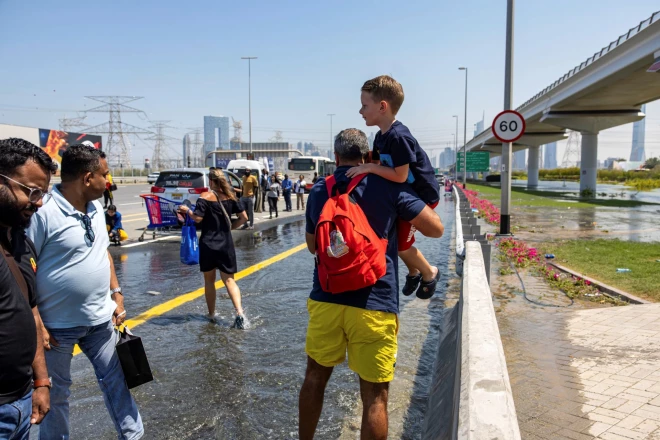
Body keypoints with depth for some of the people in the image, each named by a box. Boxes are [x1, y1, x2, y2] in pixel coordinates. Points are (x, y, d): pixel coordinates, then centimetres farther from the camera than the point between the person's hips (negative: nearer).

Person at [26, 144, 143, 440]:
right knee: (55, 392, 13)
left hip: (101, 318, 6)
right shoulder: (43, 212, -20)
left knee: (115, 379, 14)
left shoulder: (95, 207, 4)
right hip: (58, 324, -6)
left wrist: (116, 294, 9)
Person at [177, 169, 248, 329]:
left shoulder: (205, 196, -8)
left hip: (208, 244, -3)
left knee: (209, 280, 14)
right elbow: (244, 217, 3)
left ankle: (211, 314, 23)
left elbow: (197, 218, -16)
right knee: (229, 280, 4)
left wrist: (187, 210, 2)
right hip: (226, 244, 3)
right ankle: (239, 312, -14)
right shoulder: (230, 196, 4)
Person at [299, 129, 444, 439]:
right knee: (374, 395, 5)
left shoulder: (319, 190, 7)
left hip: (325, 299, 4)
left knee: (315, 376, 22)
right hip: (374, 303, -3)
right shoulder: (388, 185, -4)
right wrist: (419, 198, 18)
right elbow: (435, 229, 1)